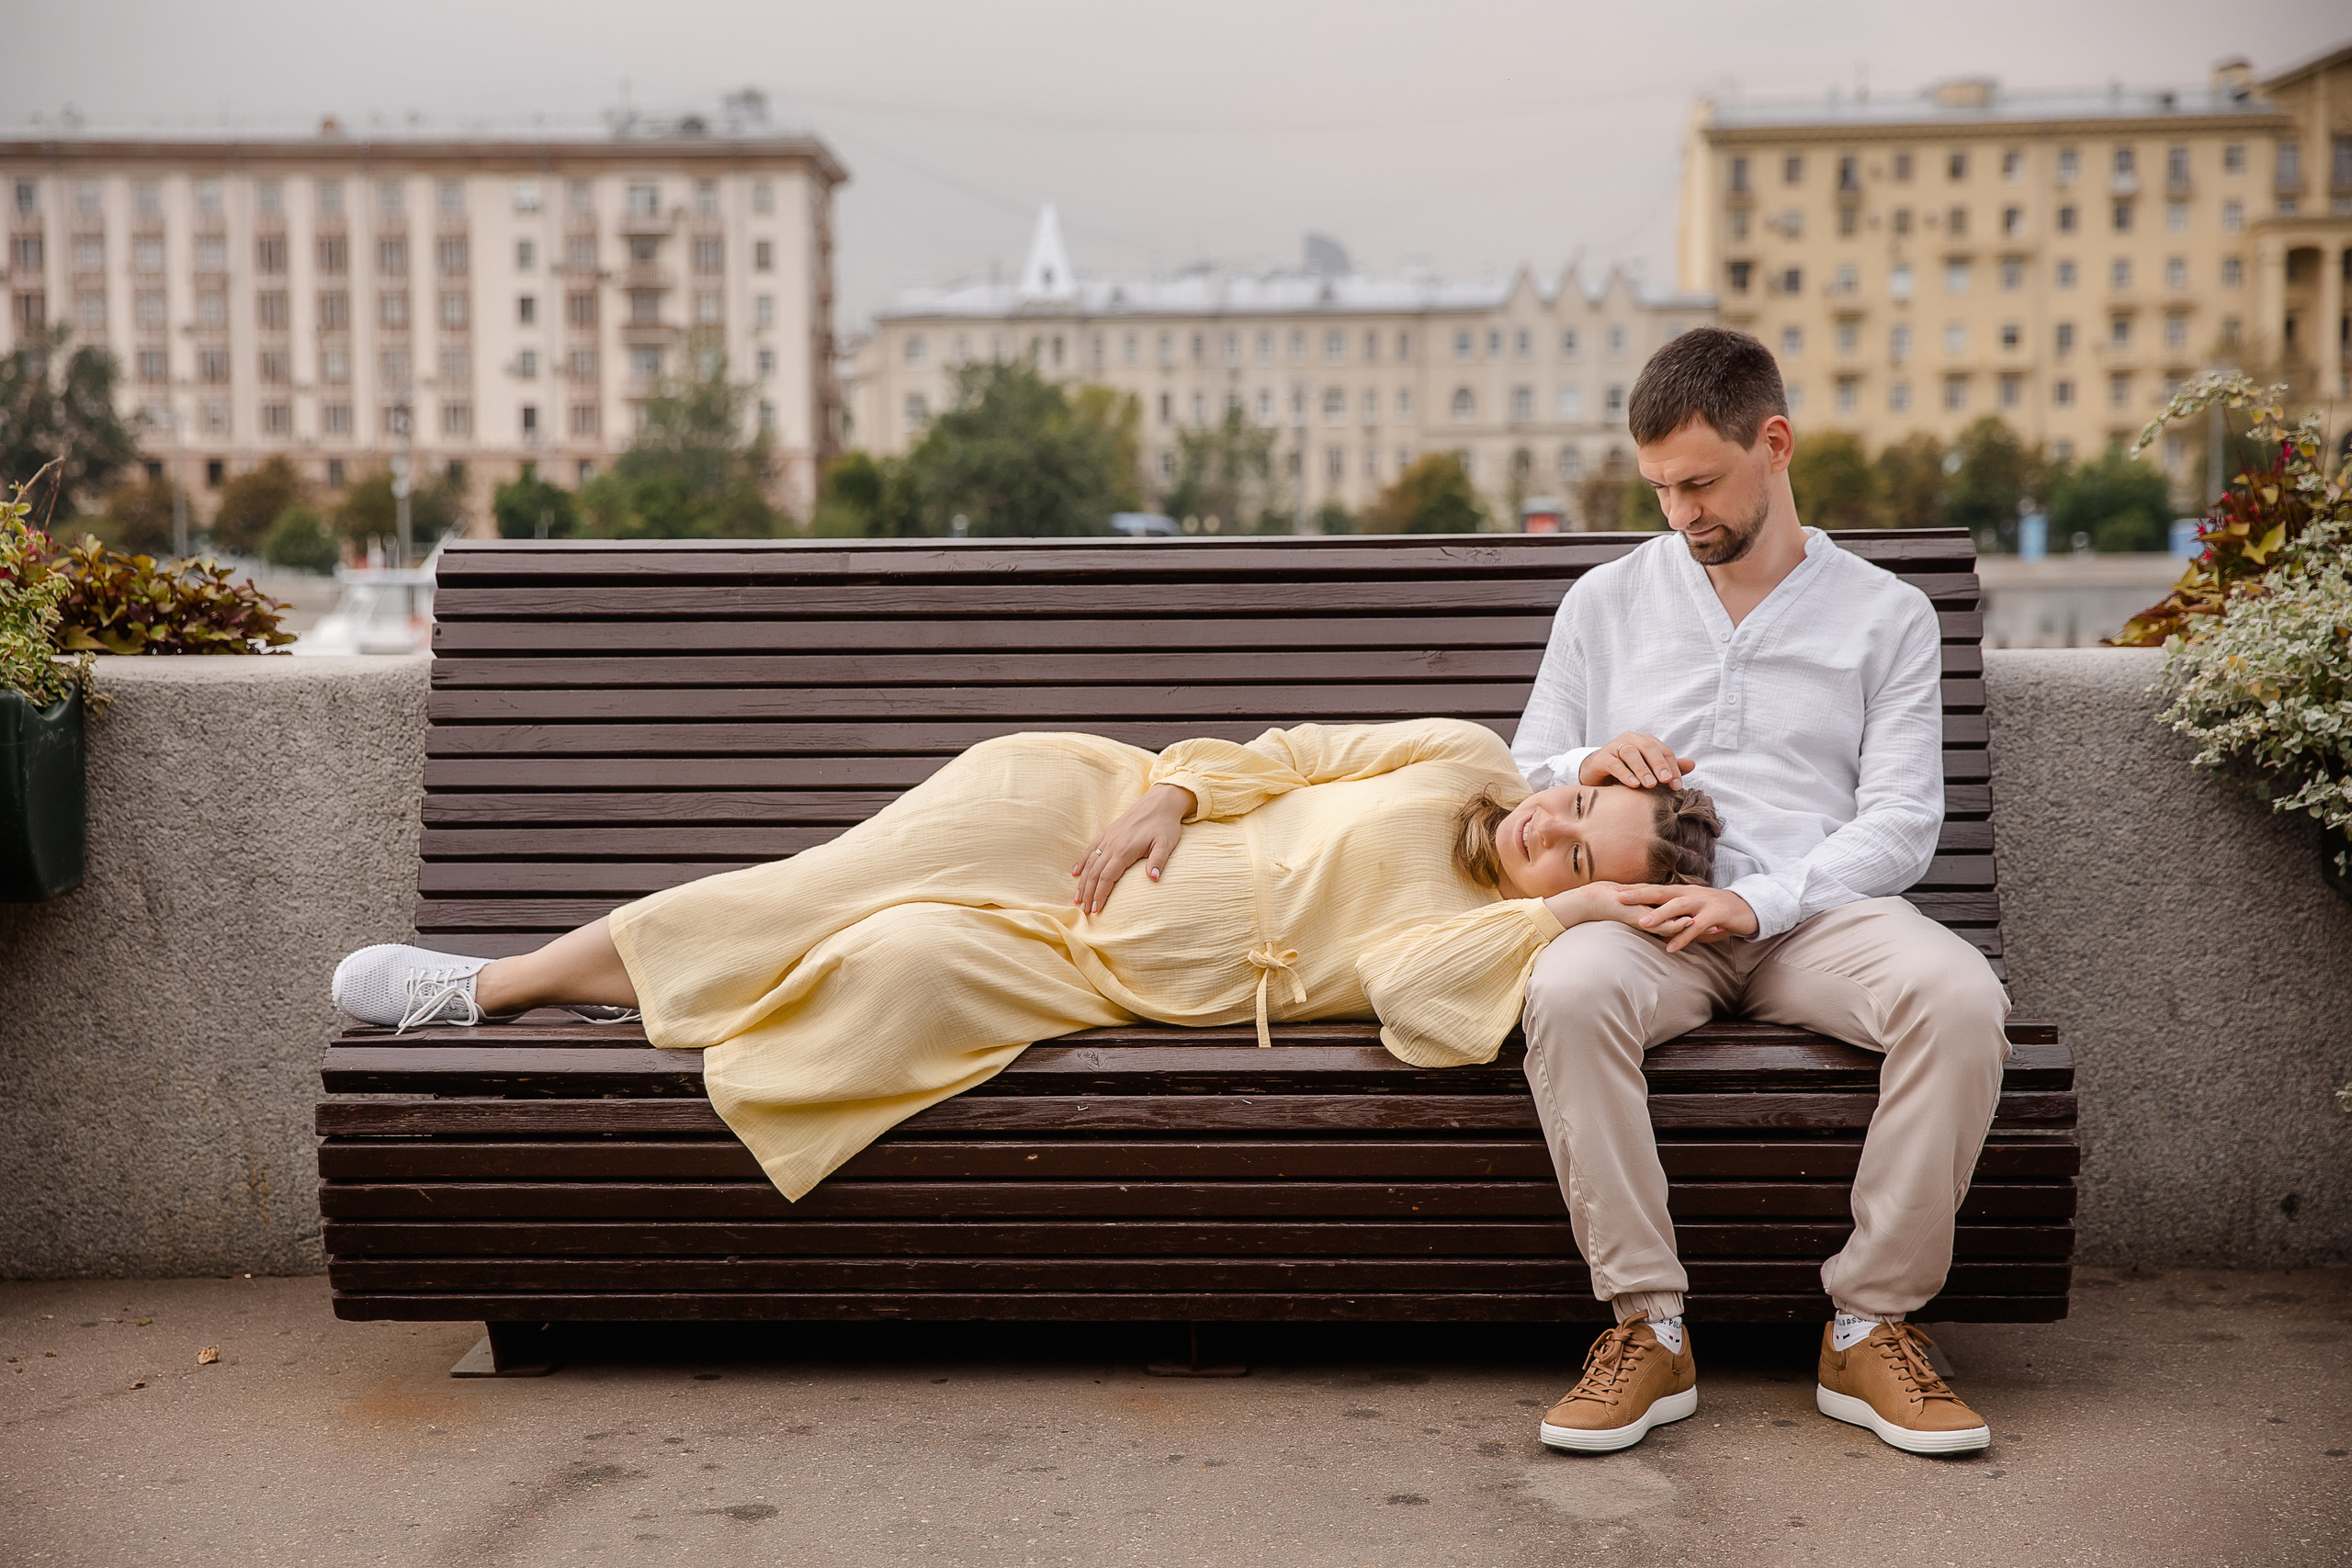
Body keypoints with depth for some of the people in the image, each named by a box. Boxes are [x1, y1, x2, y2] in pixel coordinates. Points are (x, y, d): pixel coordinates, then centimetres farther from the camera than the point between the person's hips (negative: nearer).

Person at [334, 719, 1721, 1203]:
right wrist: (1176, 790, -8)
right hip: (1074, 806, 2)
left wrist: (1558, 917, -25)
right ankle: (490, 985, 2)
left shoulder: (1486, 946, -7)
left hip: (1087, 966, -2)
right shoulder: (1468, 764, 1)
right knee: (822, 899, -13)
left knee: (902, 971, -24)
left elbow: (1423, 998, -29)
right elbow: (1291, 753, 7)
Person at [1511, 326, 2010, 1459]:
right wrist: (1588, 765, -7)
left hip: (1816, 910, 0)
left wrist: (1757, 900, -15)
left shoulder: (1885, 615, 12)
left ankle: (1870, 1325, -18)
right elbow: (1520, 788, 18)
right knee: (1566, 988, -35)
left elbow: (1902, 821, 2)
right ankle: (1648, 1326, -25)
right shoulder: (1606, 603, 17)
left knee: (1960, 995, -32)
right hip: (1647, 909, 0)